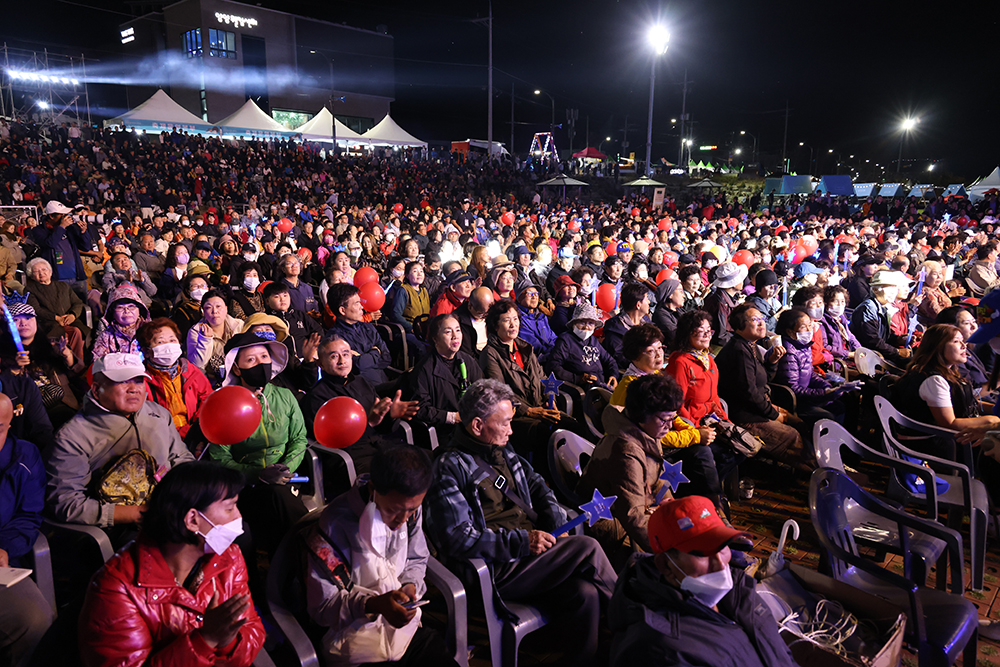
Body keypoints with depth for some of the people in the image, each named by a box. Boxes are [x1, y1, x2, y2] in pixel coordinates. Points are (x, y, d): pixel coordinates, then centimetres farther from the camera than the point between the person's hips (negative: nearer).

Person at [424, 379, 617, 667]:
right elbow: (458, 539, -18)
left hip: (531, 552, 8)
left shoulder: (503, 453, 15)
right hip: (496, 571, -7)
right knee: (588, 548, -18)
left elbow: (537, 486, 25)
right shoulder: (450, 468, -10)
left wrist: (556, 523, 5)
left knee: (584, 593, -20)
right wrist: (521, 541, -20)